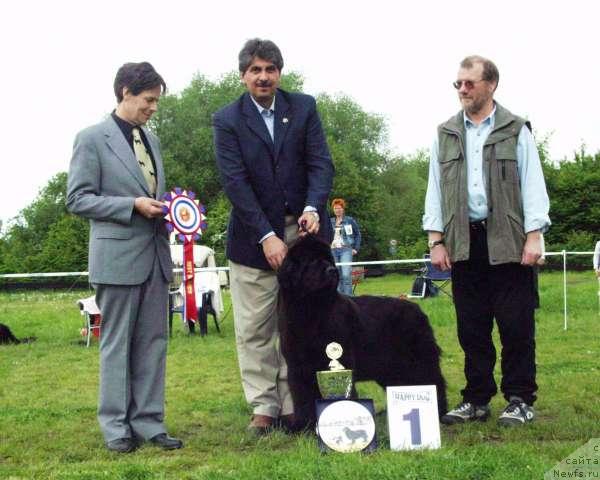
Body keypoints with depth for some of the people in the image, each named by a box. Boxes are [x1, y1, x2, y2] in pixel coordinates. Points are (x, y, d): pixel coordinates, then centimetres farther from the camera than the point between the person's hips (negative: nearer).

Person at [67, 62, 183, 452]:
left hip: (155, 254, 6)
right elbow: (77, 199, -9)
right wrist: (133, 205, -17)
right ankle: (116, 426, 11)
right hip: (118, 256, -6)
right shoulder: (92, 138, -5)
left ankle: (149, 422, 14)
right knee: (117, 344, 2)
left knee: (153, 342, 7)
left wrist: (165, 209, 3)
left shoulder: (152, 140, 15)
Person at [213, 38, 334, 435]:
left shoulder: (304, 107, 5)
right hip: (254, 236, -1)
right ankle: (264, 407, 11)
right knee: (255, 330, 2)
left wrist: (313, 208, -20)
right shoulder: (227, 120, -2)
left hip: (303, 230, 1)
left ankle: (293, 405, 11)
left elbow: (321, 163, -1)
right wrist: (266, 236, -17)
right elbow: (236, 183, -9)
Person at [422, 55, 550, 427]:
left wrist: (533, 237, -9)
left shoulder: (516, 130, 4)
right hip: (464, 243, 3)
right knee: (471, 328, 6)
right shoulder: (446, 134, 13)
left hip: (508, 242, -3)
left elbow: (533, 185, 0)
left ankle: (520, 400, 7)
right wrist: (436, 240, 4)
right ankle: (477, 399, 15)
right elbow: (435, 190, 12)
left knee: (516, 326, -2)